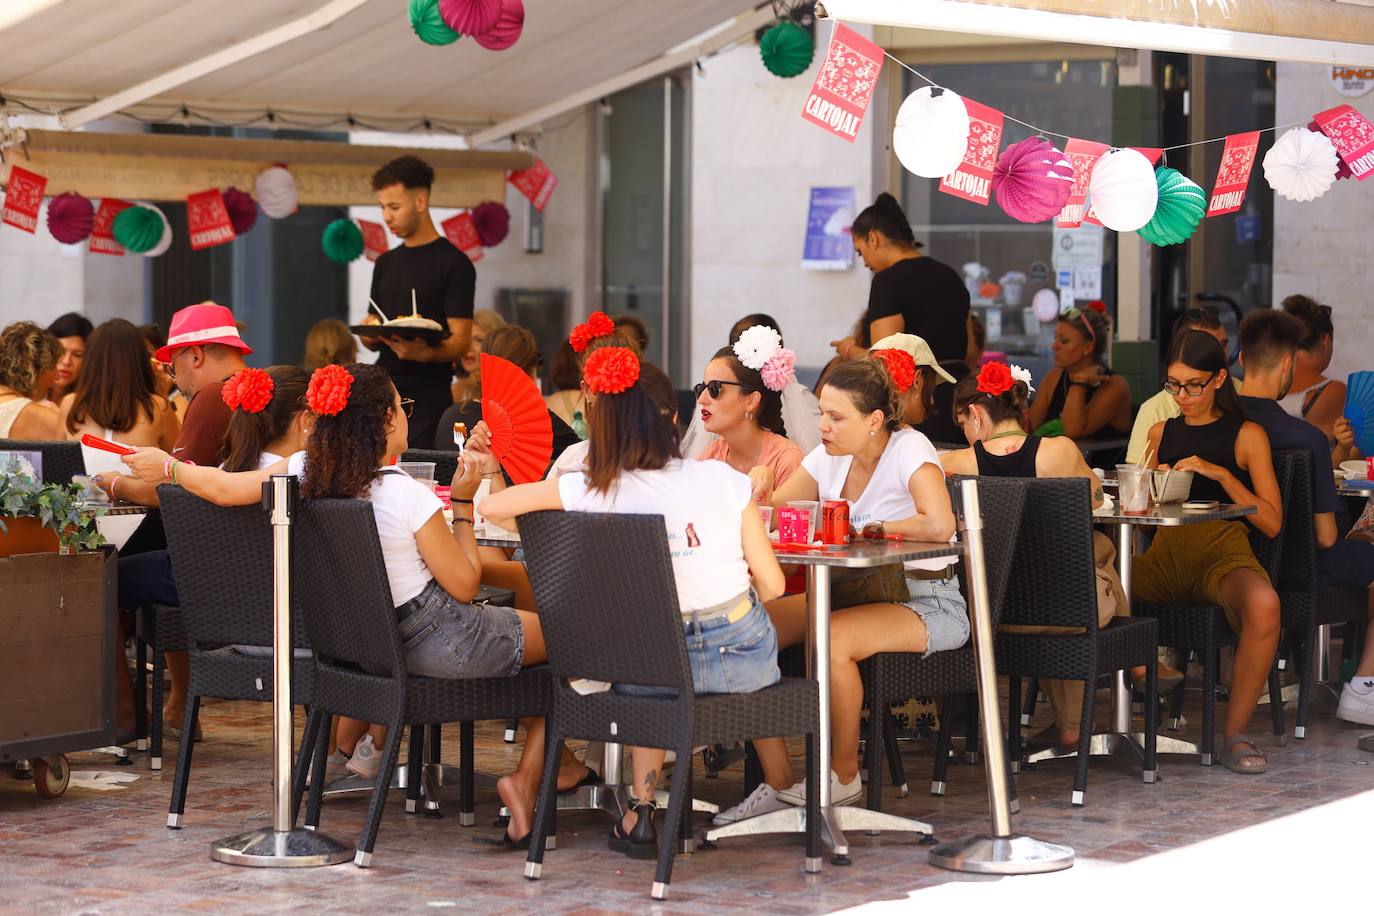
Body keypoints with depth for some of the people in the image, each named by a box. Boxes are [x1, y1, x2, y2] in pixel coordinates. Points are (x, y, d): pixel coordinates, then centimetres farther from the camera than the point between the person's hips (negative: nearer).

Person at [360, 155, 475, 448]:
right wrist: (368, 334, -3)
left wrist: (425, 353, -29)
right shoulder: (386, 264, 17)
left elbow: (461, 341, -9)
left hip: (428, 398, -6)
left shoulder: (453, 263, -4)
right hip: (383, 391, 6)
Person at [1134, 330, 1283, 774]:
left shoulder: (1247, 435, 8)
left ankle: (1235, 734, -23)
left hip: (1223, 551, -4)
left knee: (1263, 603, -40)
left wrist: (1221, 474, -10)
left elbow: (1272, 523, 0)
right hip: (1164, 553, 4)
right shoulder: (1161, 432, 21)